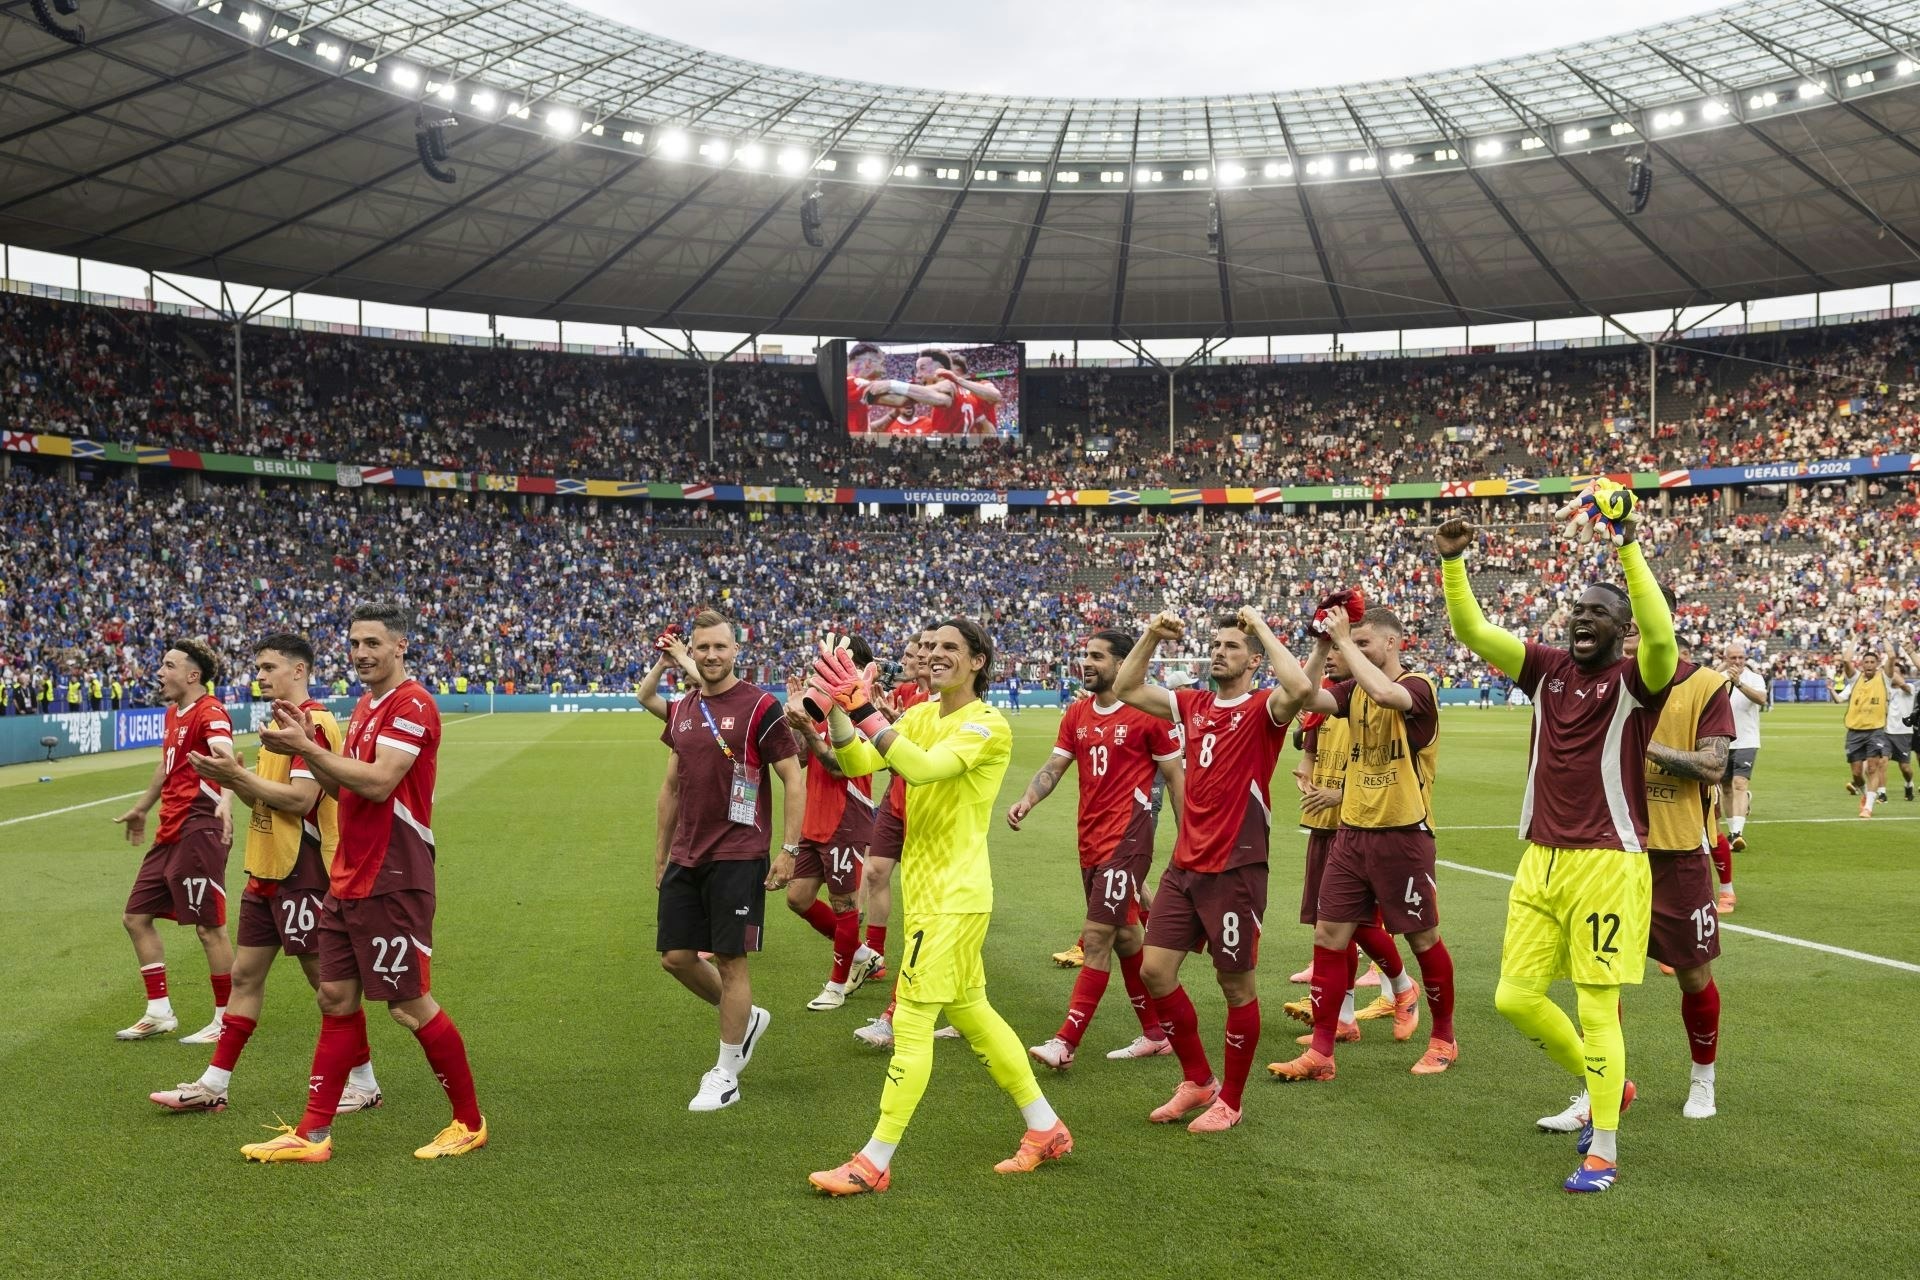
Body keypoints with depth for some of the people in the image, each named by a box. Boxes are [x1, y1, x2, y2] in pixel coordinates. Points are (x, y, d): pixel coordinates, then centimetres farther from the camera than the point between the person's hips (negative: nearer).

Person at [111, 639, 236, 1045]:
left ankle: (226, 1020, 8)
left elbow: (225, 757, -34)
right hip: (169, 834, 10)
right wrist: (141, 808, 43)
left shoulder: (210, 713, -14)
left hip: (198, 832, -10)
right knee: (136, 917, 14)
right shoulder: (173, 713, 14)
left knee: (209, 928, -4)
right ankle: (159, 1012, 23)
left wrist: (226, 800, -54)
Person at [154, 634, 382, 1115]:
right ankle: (213, 1085, 17)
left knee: (324, 976, -1)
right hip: (268, 868, 10)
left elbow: (300, 799, -23)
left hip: (303, 871, -10)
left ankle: (363, 1083, 11)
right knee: (245, 974, 11)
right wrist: (231, 778, 2)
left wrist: (238, 775, -17)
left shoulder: (314, 722, -15)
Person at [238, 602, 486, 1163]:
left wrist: (306, 749, -18)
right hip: (348, 879, 9)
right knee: (337, 999, 10)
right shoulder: (365, 706, 16)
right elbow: (340, 787, 19)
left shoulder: (412, 704, -13)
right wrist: (308, 744, 3)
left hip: (391, 881, -9)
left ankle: (469, 1123, 12)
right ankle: (313, 1134, 15)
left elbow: (377, 782, -23)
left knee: (410, 1005, -2)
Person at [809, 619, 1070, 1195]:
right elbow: (858, 763, -1)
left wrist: (865, 710, -35)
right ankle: (1045, 1130, 29)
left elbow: (925, 768, -31)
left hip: (955, 894, -9)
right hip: (926, 888, 9)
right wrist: (838, 711, -17)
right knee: (970, 1012, 16)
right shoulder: (920, 716, 9)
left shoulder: (988, 726, -15)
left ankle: (875, 1163, 0)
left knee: (911, 1020, -7)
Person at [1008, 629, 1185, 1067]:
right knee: (1124, 935, 14)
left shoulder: (1147, 715, -9)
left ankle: (1066, 1043, -10)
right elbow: (1054, 766, 8)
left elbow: (1175, 777, -4)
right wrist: (1027, 800, -12)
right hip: (1091, 841, 8)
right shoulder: (1076, 715, 10)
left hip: (1127, 840, -7)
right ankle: (1155, 1033, 26)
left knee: (1097, 938, -10)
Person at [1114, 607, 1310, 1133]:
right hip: (1184, 866, 6)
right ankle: (1198, 1080, 22)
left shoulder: (1263, 710, -7)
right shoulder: (1193, 704, 11)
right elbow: (1126, 689, 15)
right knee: (1155, 970, 5)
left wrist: (1262, 627, -20)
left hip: (1236, 869, -6)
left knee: (1236, 984, 4)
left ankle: (1230, 1100, 19)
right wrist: (1152, 637, 4)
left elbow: (1299, 686, -29)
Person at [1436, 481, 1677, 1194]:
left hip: (1607, 865, -6)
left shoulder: (1635, 679, -6)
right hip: (1541, 862, 6)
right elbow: (1472, 631, 1)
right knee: (1515, 998, 7)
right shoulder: (1547, 668, 8)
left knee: (1597, 1008, -2)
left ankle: (1603, 1150, 10)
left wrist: (1627, 547, -33)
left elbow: (1660, 634, -28)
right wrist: (1452, 563, -13)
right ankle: (1601, 1086, 31)